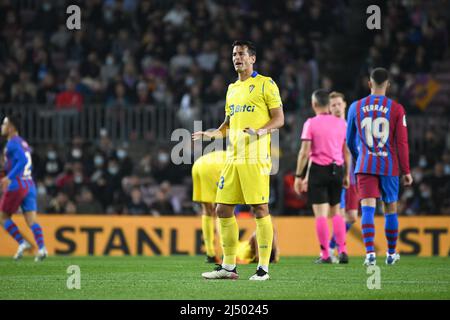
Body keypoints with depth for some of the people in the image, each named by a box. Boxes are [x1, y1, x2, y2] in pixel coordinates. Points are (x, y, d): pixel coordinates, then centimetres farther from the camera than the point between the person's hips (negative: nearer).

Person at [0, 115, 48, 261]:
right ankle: (41, 248, -16)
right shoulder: (23, 143, 18)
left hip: (16, 185, -8)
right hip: (30, 184, 8)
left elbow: (23, 161, -23)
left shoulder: (12, 143, -10)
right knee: (31, 220, 0)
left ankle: (22, 242, -4)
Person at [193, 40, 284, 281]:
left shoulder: (265, 84, 0)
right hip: (233, 157, 7)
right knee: (223, 209, 4)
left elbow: (279, 119, -4)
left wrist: (260, 131, -21)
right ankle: (228, 267, 12)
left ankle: (263, 268, -1)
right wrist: (212, 134, 10)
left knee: (260, 209, -6)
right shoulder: (232, 88, 20)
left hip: (255, 158, -7)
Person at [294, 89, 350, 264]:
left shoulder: (311, 123, -6)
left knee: (321, 214, -1)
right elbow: (347, 151, 10)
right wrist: (346, 174, 18)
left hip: (319, 170, -4)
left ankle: (325, 255, -2)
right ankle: (342, 251, 7)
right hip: (337, 170, 4)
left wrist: (298, 176, -5)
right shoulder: (341, 123, 6)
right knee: (336, 212, 16)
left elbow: (304, 152, -10)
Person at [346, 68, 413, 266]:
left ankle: (370, 252, -25)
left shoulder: (356, 107, 3)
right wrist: (406, 171, 3)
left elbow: (350, 141, 13)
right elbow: (402, 142, -4)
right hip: (389, 166, 0)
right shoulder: (396, 109, -2)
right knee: (390, 209, 14)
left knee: (368, 208, -8)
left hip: (364, 166, 0)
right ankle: (391, 253, 27)